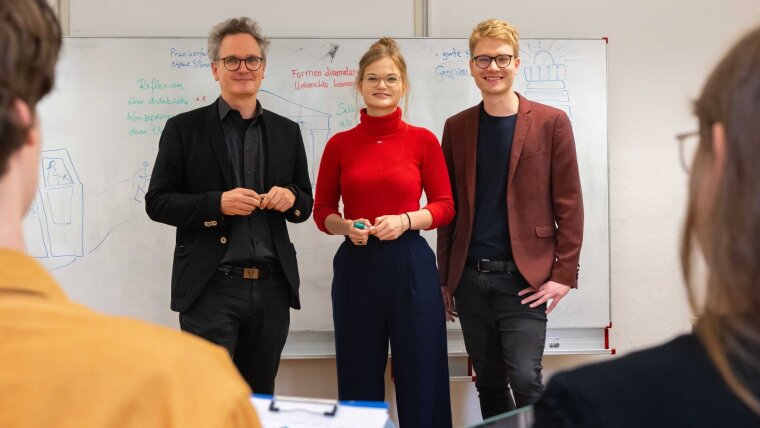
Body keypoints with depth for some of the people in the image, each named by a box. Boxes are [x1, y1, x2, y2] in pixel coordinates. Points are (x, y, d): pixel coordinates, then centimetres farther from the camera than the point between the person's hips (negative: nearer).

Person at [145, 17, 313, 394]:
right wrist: (217, 203, -17)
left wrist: (291, 197, -8)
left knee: (260, 399, 13)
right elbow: (157, 202, -1)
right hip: (210, 287, -4)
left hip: (272, 287, 4)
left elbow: (306, 205, 16)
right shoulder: (184, 128, 1)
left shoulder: (287, 132, 12)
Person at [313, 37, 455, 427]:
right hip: (355, 267, 1)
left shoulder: (422, 140, 1)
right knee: (359, 383, 10)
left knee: (420, 380, 4)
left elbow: (445, 206, 3)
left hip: (410, 265, -1)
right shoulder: (339, 144, 4)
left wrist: (405, 220, -14)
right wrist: (347, 227, -11)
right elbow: (321, 211, 9)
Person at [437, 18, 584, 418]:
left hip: (524, 278, -3)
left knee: (524, 379, -11)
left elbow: (569, 204, -2)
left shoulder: (550, 122, -1)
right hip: (470, 278, 4)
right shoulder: (456, 127, 8)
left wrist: (564, 274, -9)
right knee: (488, 384, 11)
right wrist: (445, 279, 9)